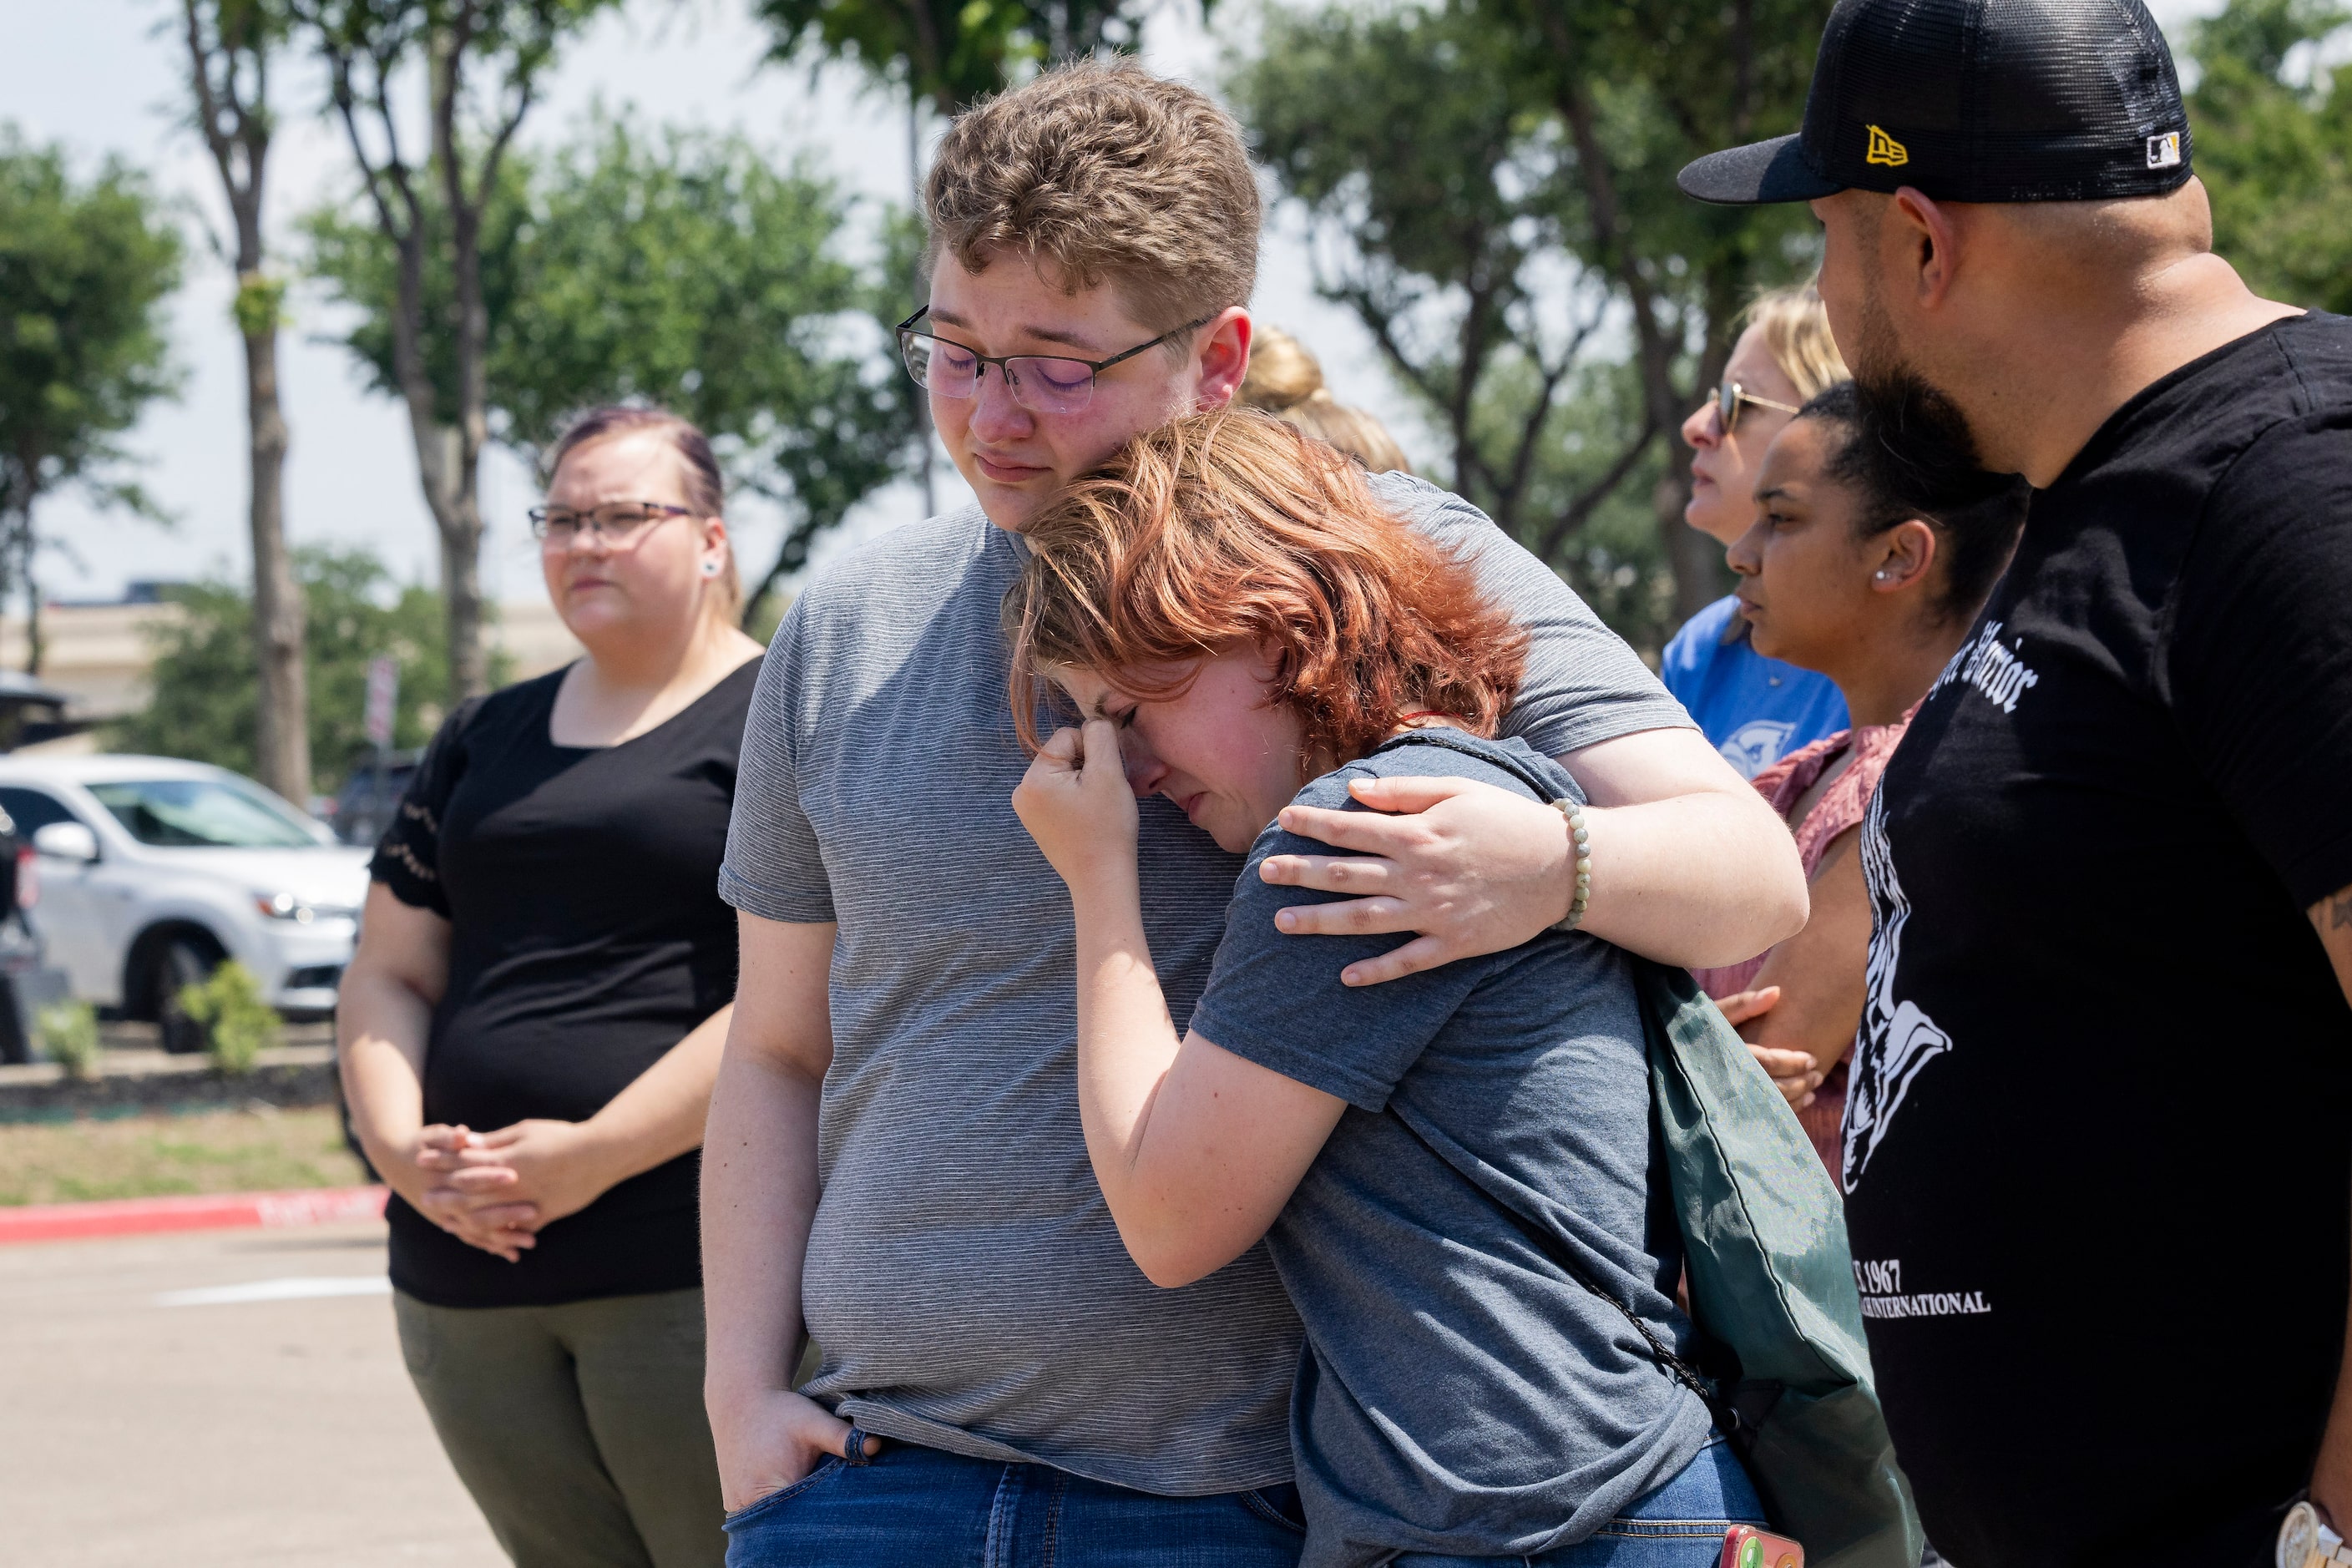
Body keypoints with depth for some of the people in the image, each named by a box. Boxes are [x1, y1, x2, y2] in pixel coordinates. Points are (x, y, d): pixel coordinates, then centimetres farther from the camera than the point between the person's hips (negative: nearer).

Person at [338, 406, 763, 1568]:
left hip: (693, 1266, -6)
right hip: (469, 1274, 6)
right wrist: (402, 1147, -3)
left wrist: (593, 1155, -18)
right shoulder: (486, 740, 20)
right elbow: (386, 980, 18)